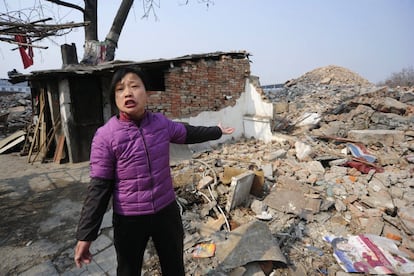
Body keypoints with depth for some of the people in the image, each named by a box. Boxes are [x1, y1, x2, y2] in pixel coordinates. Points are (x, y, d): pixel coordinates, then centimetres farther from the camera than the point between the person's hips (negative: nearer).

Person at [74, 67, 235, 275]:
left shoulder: (161, 123, -6)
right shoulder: (105, 136, -18)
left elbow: (188, 133, 12)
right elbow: (99, 187, -14)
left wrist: (217, 131, 26)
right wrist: (85, 235, -13)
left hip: (167, 211, 3)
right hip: (129, 220, -3)